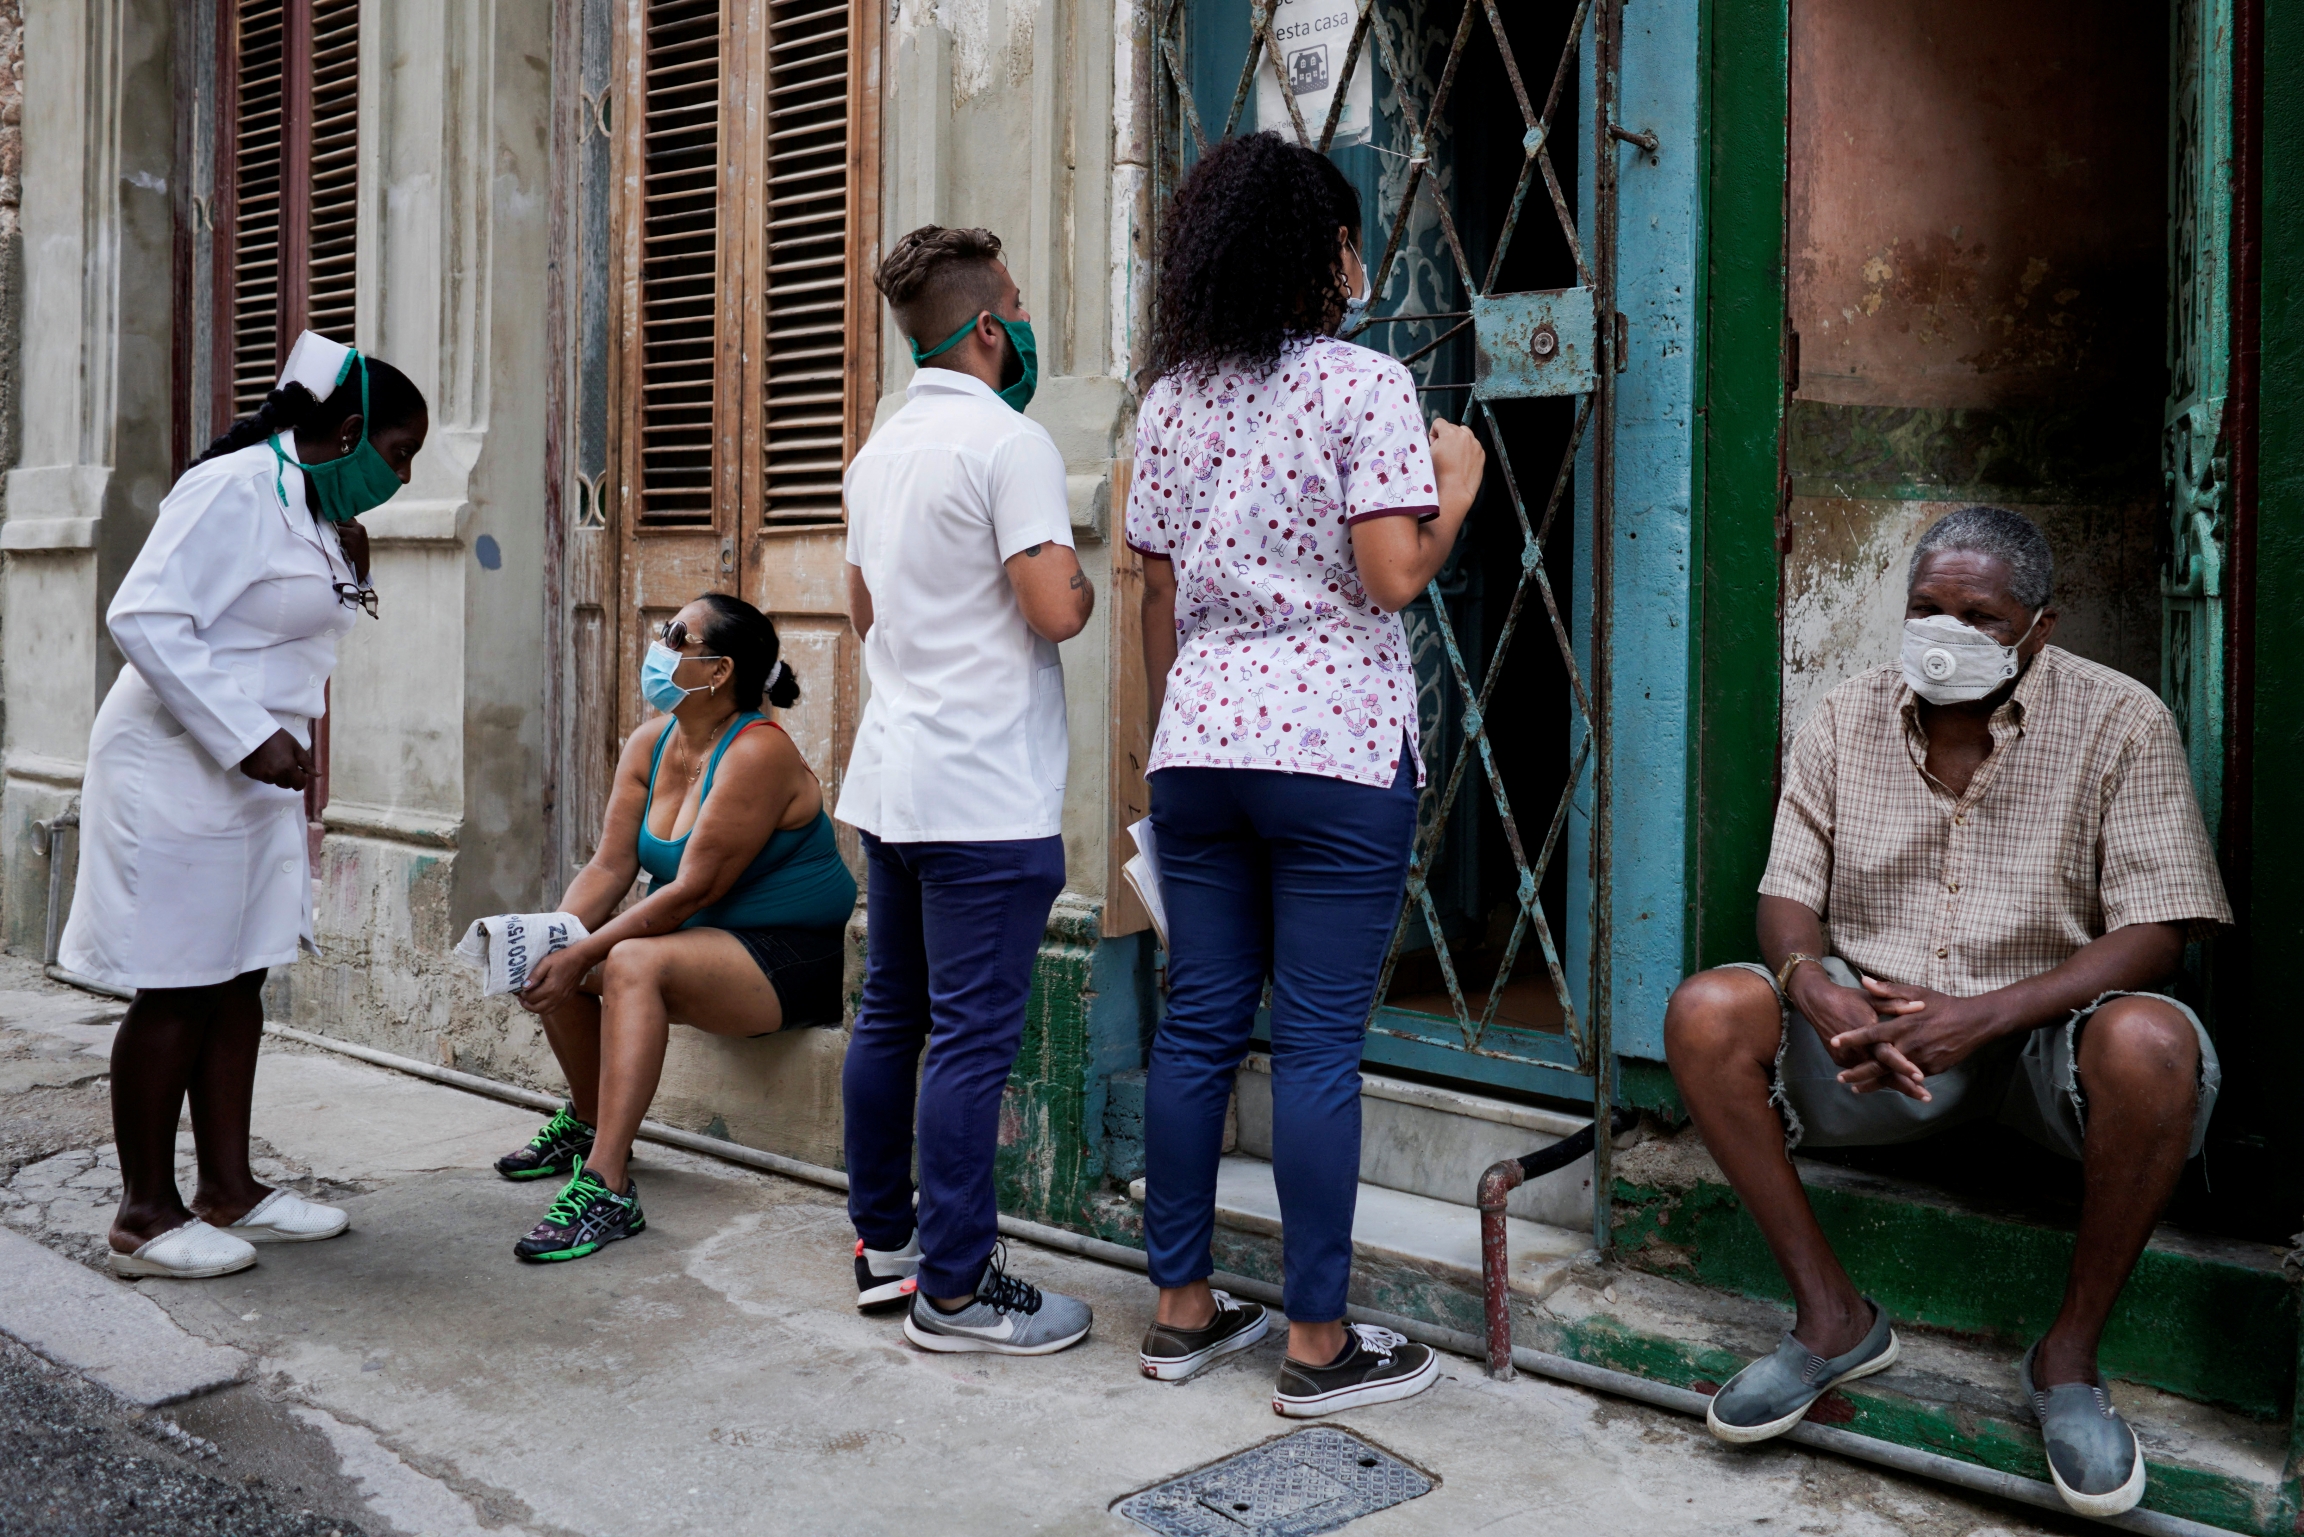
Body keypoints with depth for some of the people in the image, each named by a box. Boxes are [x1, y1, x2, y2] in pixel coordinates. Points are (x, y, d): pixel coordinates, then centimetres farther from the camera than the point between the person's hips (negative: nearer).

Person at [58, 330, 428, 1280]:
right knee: (175, 992, -3)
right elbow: (144, 620, -22)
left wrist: (349, 572, 4)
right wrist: (248, 738, -22)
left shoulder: (315, 511, 14)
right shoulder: (235, 490, -15)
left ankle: (227, 1190, 20)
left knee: (237, 981, 11)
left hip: (251, 772, 9)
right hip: (178, 773, -9)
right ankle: (145, 1216, 8)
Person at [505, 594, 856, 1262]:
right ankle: (588, 1123, 22)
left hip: (795, 962, -9)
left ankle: (606, 1187, -33)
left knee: (634, 963, -31)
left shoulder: (758, 751, -22)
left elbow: (695, 888, -24)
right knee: (552, 961, -2)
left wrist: (584, 953, -24)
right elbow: (610, 866, 2)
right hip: (703, 940, 9)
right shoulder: (650, 744, 5)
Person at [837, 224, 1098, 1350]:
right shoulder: (1008, 442, -13)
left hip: (888, 780, 9)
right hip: (984, 794, -9)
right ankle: (955, 1289, 3)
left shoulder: (880, 451, 15)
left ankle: (882, 1243, 25)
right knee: (971, 1039, -4)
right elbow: (1056, 610, -20)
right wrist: (1082, 587, 1)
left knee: (889, 1018, 14)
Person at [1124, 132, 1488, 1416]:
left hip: (1197, 743, 6)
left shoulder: (1173, 397, 11)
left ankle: (1183, 1308, 20)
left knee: (1199, 1024, 10)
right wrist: (1460, 485, 4)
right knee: (1320, 1044, -1)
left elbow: (1158, 595, 12)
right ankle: (1320, 1343, 9)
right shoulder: (1365, 382, -6)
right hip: (1335, 746, -6)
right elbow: (1392, 578, -13)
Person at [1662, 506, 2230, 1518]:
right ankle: (1833, 1317, -10)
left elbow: (2153, 933, -13)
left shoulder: (2119, 722, -7)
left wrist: (1984, 1014, -27)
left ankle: (2068, 1357, -14)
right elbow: (1786, 899, 2)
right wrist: (1817, 990, -24)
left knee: (2151, 1043, -36)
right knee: (1706, 1013, -23)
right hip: (1876, 1032, 3)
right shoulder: (1845, 722, 3)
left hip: (2044, 1030, -2)